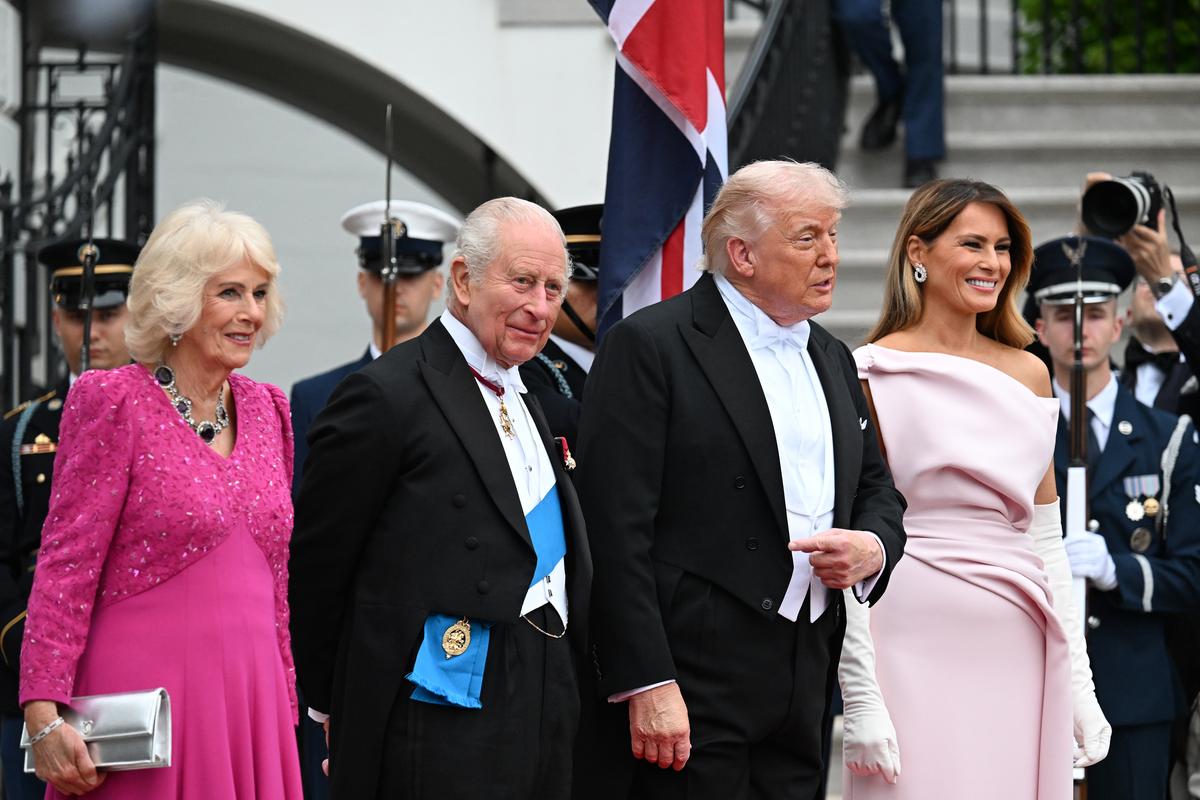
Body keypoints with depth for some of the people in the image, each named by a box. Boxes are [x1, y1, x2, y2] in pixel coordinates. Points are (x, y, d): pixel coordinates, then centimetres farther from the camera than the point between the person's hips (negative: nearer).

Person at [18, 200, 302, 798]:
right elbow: (65, 565, -9)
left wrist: (286, 705, 15)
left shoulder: (266, 409, 14)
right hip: (146, 696, -6)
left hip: (250, 701, 6)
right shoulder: (113, 403, -5)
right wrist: (44, 717, -17)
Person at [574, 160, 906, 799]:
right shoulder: (647, 346, -6)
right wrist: (646, 686, -19)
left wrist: (874, 547, 1)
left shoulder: (832, 359, 18)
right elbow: (617, 530, -12)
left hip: (807, 687, 7)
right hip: (694, 686, -7)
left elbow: (876, 485, 27)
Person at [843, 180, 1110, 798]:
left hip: (1021, 657, 5)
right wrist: (859, 695, -12)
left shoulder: (1029, 375, 13)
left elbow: (1046, 539, 16)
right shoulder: (871, 376, -3)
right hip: (918, 652, -5)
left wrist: (1079, 681, 11)